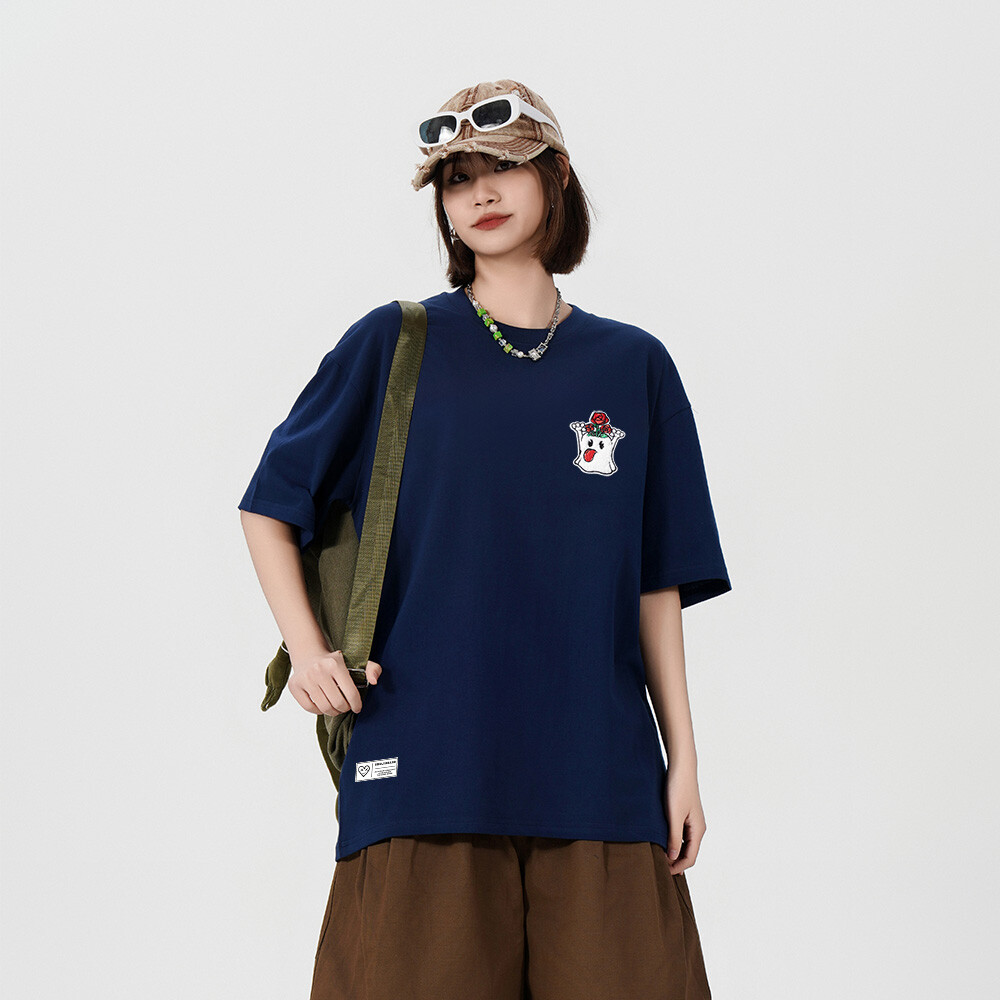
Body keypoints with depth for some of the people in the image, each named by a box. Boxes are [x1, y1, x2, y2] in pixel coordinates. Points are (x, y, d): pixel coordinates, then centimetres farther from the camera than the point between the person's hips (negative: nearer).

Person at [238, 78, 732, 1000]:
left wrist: (685, 760, 6)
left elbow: (657, 585, 10)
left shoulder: (633, 366, 10)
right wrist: (307, 649, -2)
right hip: (427, 767, -1)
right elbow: (270, 503, 12)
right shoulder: (393, 346, 6)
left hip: (598, 773, 2)